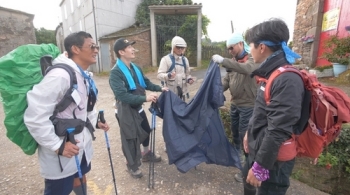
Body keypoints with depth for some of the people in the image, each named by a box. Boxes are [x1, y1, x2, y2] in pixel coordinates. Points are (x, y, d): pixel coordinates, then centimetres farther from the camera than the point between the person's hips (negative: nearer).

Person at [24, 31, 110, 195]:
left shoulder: (83, 75, 4)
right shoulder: (60, 75, -27)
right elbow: (35, 116, -28)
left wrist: (95, 121, 10)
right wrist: (57, 145, -23)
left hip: (81, 142, 8)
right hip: (63, 151, -8)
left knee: (79, 177, 27)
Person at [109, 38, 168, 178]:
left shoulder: (135, 68, 2)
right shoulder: (115, 72, -23)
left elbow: (146, 83, 14)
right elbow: (122, 96, -32)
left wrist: (160, 88, 2)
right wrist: (145, 98, -37)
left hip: (138, 107, 8)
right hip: (126, 110, -8)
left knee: (146, 130, 23)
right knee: (130, 138, 7)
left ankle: (147, 154, 49)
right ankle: (132, 165, 30)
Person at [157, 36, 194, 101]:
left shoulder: (185, 59, 11)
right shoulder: (166, 59, -9)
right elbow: (159, 75, -15)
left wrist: (189, 79, -2)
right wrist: (168, 75, -35)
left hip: (182, 91, 6)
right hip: (170, 92, -6)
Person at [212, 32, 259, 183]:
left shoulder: (253, 59, -14)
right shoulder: (233, 61, 8)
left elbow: (246, 69, -37)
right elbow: (227, 80, 5)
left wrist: (223, 61, -44)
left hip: (248, 105, -7)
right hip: (234, 103, 7)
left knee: (245, 134, -1)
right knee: (234, 130, 20)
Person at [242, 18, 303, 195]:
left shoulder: (287, 80, -27)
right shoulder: (272, 74, 3)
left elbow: (278, 132, -28)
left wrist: (260, 167, -22)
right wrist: (249, 133, 18)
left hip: (273, 159, -9)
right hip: (258, 148, 9)